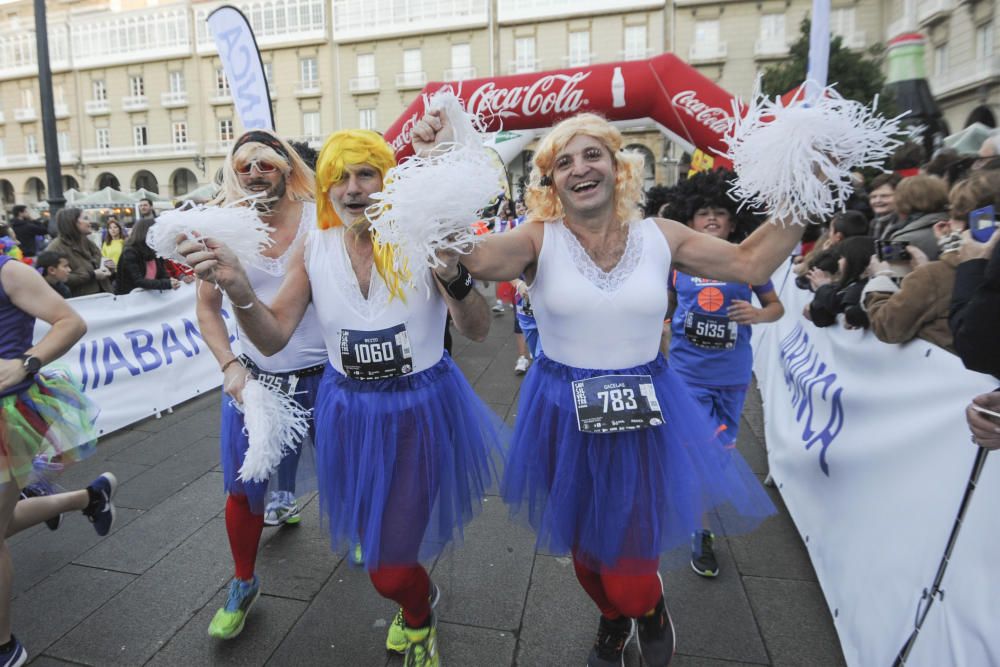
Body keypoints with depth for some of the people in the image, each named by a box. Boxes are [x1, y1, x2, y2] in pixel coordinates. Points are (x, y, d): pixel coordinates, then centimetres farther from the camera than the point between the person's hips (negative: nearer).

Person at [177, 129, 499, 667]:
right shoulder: (314, 248, -3)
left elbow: (477, 332, -18)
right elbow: (273, 339, -6)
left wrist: (454, 277, -38)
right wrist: (238, 287, -26)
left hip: (421, 409, -3)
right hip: (349, 411, 4)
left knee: (389, 566, 4)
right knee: (374, 537, 23)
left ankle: (418, 612, 42)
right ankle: (419, 598, 57)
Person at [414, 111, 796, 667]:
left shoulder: (659, 236, -2)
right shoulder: (539, 239, -11)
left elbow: (749, 263, 1)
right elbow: (476, 257, -30)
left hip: (644, 413, 1)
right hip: (566, 416, 0)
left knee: (629, 565, 6)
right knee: (584, 547, 22)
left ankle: (651, 608, 46)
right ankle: (613, 619, 56)